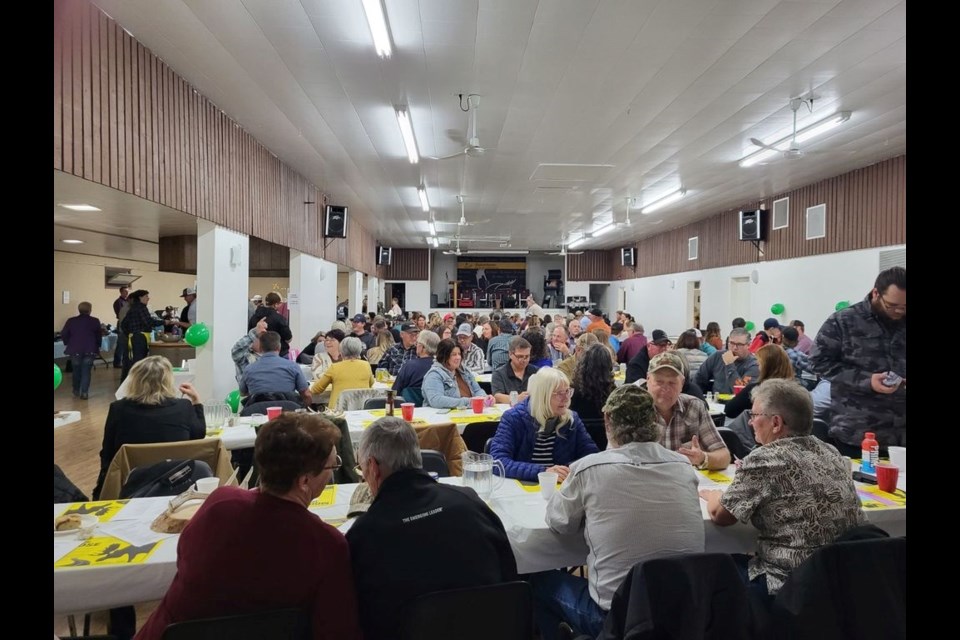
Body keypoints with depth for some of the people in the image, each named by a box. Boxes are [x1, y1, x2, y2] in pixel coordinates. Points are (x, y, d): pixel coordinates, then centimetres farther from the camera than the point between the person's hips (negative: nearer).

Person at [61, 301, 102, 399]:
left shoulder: (71, 321, 0)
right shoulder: (95, 321, -3)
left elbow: (63, 334, 0)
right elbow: (99, 336, 1)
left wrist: (68, 343, 16)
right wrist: (97, 346, 15)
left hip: (75, 350, 2)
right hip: (89, 350, -2)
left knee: (76, 371, 17)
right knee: (86, 372, 4)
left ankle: (76, 391, 27)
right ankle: (84, 392, -3)